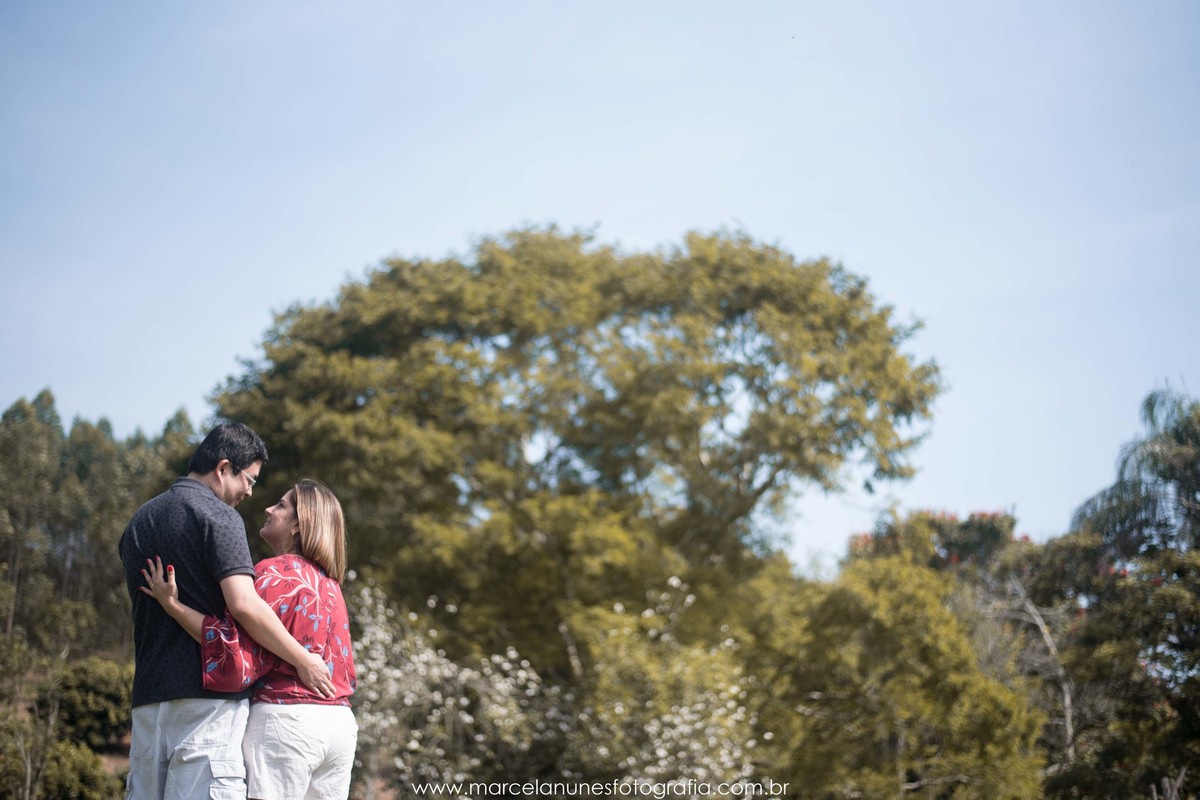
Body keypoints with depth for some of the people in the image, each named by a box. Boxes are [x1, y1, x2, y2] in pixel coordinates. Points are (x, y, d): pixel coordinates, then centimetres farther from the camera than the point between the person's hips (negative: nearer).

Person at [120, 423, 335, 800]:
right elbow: (243, 604, -18)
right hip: (208, 697, -8)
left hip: (148, 694, 8)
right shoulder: (218, 516, -7)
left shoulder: (139, 521, 19)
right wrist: (303, 661, -9)